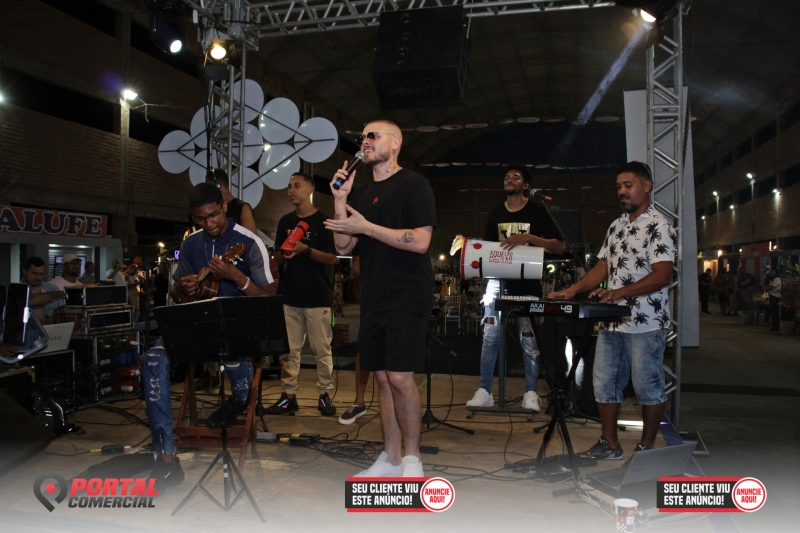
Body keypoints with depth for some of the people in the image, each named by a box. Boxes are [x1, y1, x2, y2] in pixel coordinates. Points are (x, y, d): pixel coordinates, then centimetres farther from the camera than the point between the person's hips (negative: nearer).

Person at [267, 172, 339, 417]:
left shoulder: (323, 221, -1)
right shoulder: (285, 221, 13)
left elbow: (332, 258, -5)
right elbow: (278, 257, 17)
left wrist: (306, 249, -18)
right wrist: (285, 254, -6)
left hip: (318, 296, -4)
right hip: (289, 295, 4)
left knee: (322, 349, 0)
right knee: (289, 349, 6)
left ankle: (324, 394, 10)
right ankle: (289, 396, 13)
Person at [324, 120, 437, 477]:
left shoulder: (413, 185, -3)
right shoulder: (361, 194, 16)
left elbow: (420, 241, -16)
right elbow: (343, 247, 11)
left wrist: (365, 227, -16)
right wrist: (339, 200, 0)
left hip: (407, 297, -7)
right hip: (373, 298, 7)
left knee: (400, 377, -11)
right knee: (382, 377, 9)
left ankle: (411, 460, 5)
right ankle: (390, 458, 19)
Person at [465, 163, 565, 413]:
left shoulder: (537, 211, 0)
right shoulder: (495, 214, 12)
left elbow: (559, 247, -6)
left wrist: (529, 237, -19)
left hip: (527, 284, -3)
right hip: (498, 281, 3)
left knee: (528, 340, 1)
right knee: (490, 337, -1)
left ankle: (531, 393, 11)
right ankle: (484, 391, 6)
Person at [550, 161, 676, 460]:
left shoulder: (658, 226, -8)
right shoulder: (616, 226, 16)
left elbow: (661, 276, -17)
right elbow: (602, 267, 16)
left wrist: (620, 292, -27)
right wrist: (573, 291, 4)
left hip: (645, 323, -7)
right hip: (612, 321, 8)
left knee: (647, 386, 4)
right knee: (604, 382, 10)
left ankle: (647, 447, 19)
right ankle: (609, 444, 22)